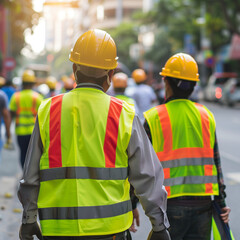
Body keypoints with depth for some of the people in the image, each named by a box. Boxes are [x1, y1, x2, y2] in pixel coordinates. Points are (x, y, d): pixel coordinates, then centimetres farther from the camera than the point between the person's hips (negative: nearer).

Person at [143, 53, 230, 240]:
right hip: (202, 204, 3)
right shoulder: (207, 116, 5)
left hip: (171, 205, -3)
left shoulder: (154, 118, -5)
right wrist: (221, 201, 10)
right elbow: (216, 162, 6)